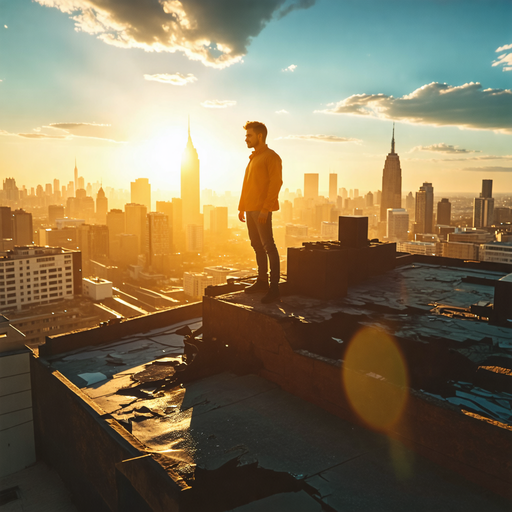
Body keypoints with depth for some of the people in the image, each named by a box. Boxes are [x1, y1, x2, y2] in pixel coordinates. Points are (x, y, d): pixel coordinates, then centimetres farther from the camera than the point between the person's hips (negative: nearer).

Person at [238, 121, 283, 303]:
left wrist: (265, 209, -21)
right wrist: (241, 207, 18)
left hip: (262, 210, -9)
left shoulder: (271, 157, -6)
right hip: (250, 209, 9)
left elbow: (276, 183, -14)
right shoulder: (253, 158, 20)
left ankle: (274, 289, -10)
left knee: (268, 246, -10)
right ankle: (262, 281, 22)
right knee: (257, 246, 12)